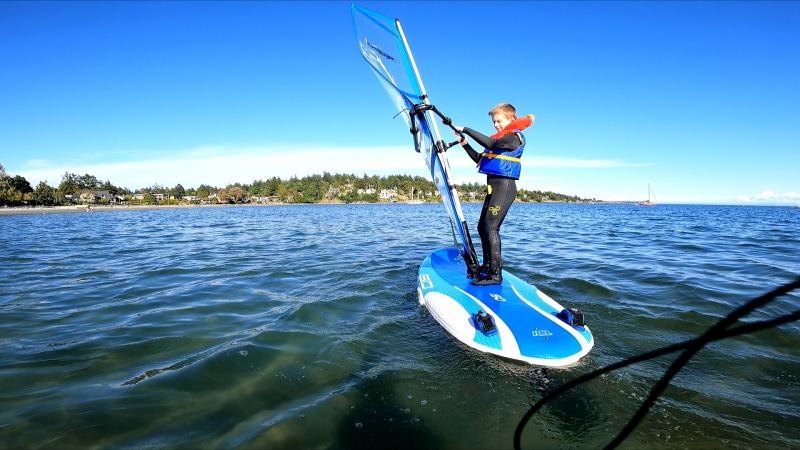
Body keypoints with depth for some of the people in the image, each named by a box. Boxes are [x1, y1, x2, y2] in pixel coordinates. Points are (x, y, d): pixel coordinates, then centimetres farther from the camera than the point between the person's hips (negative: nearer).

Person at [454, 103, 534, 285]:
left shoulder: (514, 137, -8)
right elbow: (479, 159, 22)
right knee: (482, 226, 13)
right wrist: (465, 144, 11)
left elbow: (489, 143, -24)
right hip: (493, 187, 10)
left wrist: (466, 130, -19)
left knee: (491, 227, -18)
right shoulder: (498, 140, 22)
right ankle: (487, 265, 26)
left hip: (505, 187, -10)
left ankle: (495, 274, -17)